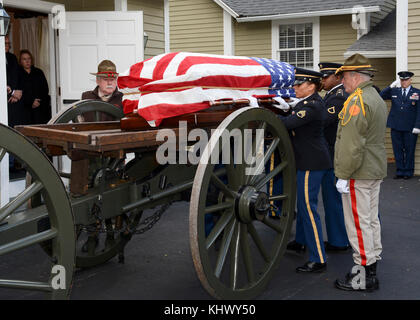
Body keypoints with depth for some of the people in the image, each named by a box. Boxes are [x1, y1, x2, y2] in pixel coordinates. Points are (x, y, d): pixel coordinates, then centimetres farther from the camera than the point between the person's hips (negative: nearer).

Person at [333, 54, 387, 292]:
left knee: (358, 222, -3)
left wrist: (344, 174, -18)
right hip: (375, 170, 10)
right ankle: (372, 265, 26)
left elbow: (352, 144, -23)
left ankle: (364, 277, 4)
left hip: (359, 173, -10)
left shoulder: (357, 101, -19)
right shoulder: (377, 98, 15)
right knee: (371, 219, 16)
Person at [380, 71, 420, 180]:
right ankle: (400, 171, 15)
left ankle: (408, 172, 15)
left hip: (410, 129, -2)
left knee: (409, 150, 4)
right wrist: (391, 86, -10)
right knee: (398, 150, 6)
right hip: (396, 127, 3)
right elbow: (381, 96, -1)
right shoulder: (394, 91, 10)